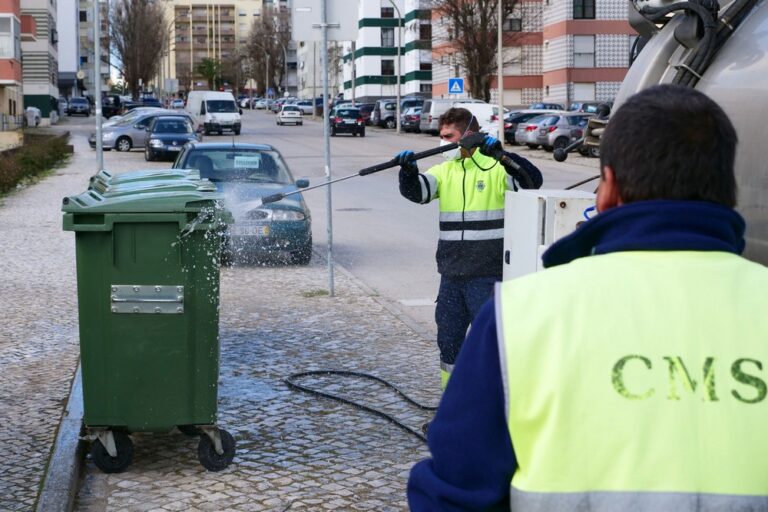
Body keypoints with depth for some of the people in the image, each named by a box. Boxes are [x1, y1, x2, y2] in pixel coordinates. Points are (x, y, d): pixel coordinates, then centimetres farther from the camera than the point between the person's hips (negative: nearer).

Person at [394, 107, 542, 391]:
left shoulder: (495, 168, -4)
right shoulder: (444, 172, 11)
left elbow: (532, 180, -18)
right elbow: (416, 191, -4)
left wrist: (501, 155, -31)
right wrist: (408, 171, -25)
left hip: (488, 275, -6)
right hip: (451, 275, 6)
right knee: (448, 339, 13)